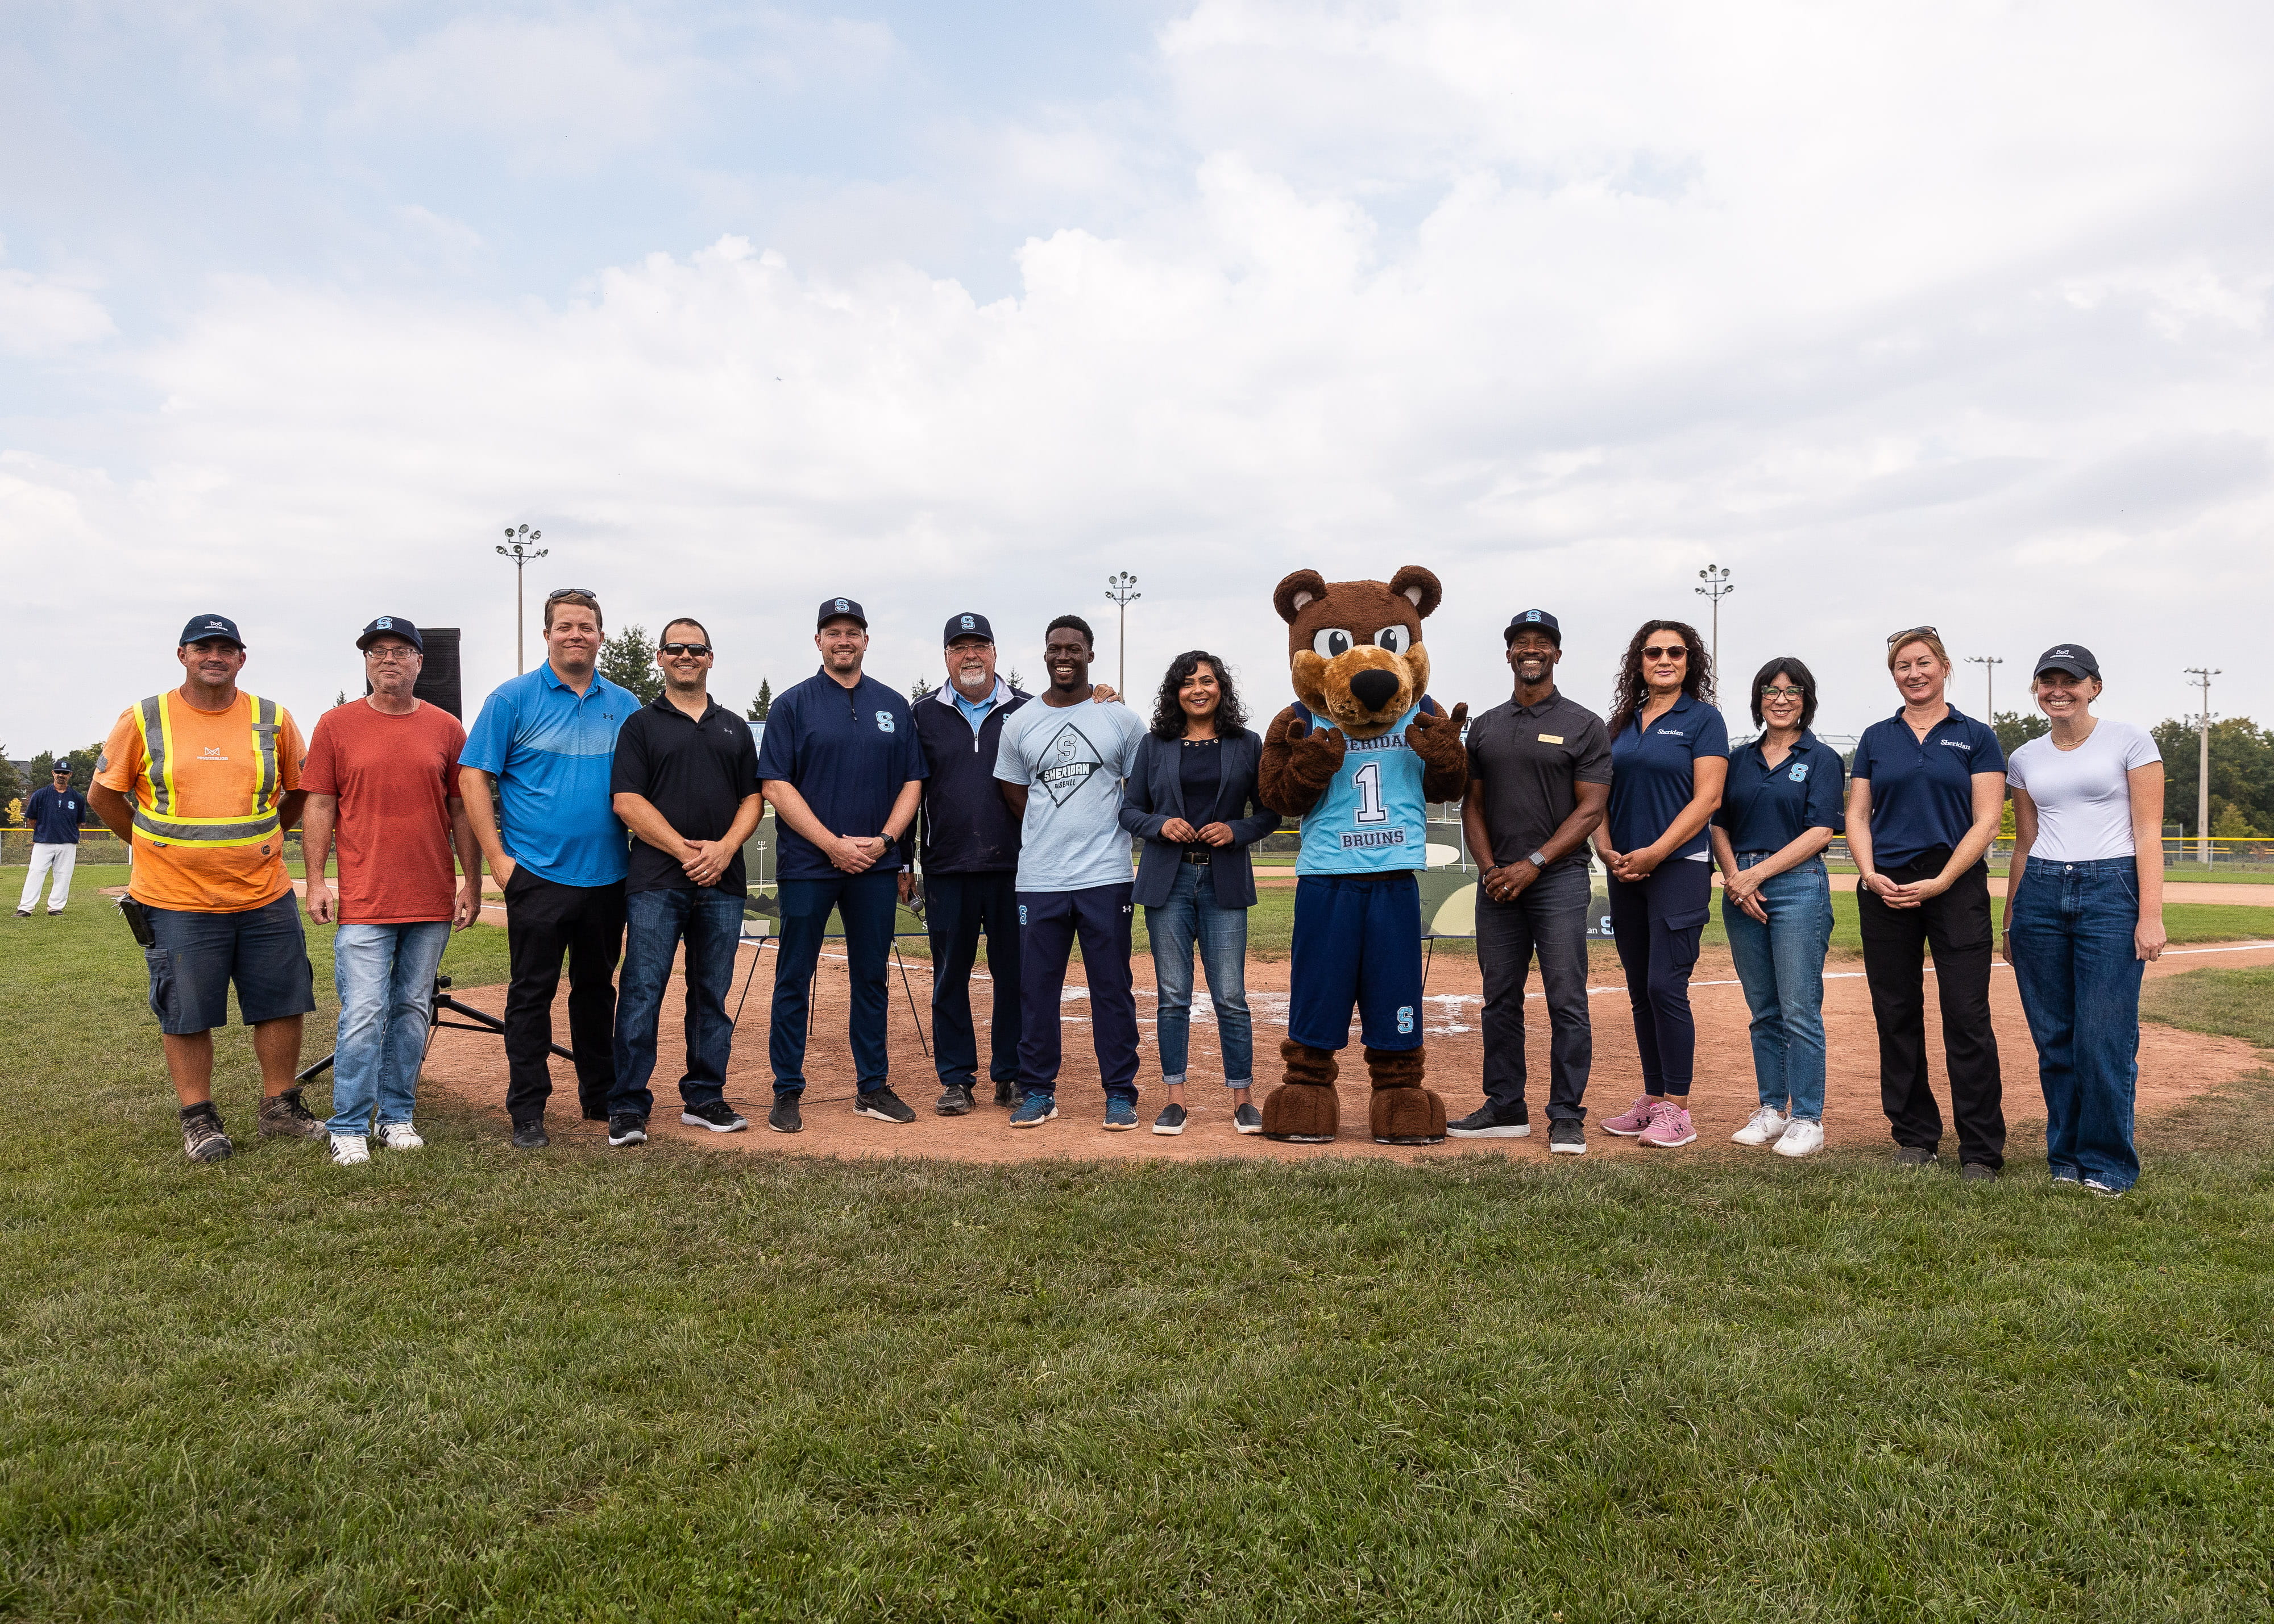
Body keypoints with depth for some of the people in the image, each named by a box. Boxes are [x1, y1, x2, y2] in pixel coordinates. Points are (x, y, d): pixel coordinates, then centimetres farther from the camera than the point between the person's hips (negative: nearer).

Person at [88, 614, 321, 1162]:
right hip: (177, 901, -2)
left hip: (266, 896, 2)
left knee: (281, 1004, 7)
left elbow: (300, 790, 16)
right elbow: (103, 795, 9)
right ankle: (199, 1119, 19)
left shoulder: (273, 719, 4)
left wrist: (260, 841, 10)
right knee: (187, 1014, 5)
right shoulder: (142, 720, 0)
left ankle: (280, 1107, 21)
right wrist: (155, 847, 7)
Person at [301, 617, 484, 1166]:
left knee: (412, 1010, 9)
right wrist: (316, 881, -3)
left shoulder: (446, 728, 7)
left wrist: (471, 883, 6)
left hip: (433, 900, 2)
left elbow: (461, 811, 9)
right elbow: (319, 806, 4)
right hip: (363, 899, -2)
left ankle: (397, 1116, 20)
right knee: (363, 1014, -6)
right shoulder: (337, 724, 4)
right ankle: (349, 1129, 4)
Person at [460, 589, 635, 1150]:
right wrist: (497, 857, -10)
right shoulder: (513, 699, -1)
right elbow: (473, 777, -4)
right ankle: (527, 1111, 9)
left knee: (597, 987, 14)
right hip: (539, 874, -3)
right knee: (533, 992, 1)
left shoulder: (625, 705, 9)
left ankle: (601, 1096, 26)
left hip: (608, 875, 4)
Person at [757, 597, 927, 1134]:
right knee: (794, 979, 2)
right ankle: (787, 1092, 11)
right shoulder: (792, 705, 1)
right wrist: (834, 844, -13)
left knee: (871, 978, 9)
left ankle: (873, 1086, 18)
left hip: (876, 867, 3)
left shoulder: (894, 706, 11)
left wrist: (884, 839, -7)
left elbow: (912, 782, 9)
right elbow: (776, 786, -6)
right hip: (808, 864, -3)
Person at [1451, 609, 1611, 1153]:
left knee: (1566, 1002, -5)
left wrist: (1533, 864, -14)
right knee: (1500, 1000, 8)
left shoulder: (1584, 725, 2)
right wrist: (1489, 868, -2)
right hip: (1497, 883, 4)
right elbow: (1473, 806, 14)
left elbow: (1591, 809, -5)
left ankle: (1567, 1116, 3)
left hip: (1559, 879, -4)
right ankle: (1505, 1108, 17)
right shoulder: (1485, 727, 15)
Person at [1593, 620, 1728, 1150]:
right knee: (1640, 990, 9)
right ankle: (1651, 1100, 18)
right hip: (1625, 870, 6)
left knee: (1665, 986, -10)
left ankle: (1677, 1110, -1)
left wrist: (1654, 853, -15)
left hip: (1679, 868, -6)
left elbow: (1707, 798, -10)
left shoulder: (1703, 718, -1)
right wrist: (1605, 848, -3)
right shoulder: (1623, 722, 14)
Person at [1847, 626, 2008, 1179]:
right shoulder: (1876, 738, 13)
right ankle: (1914, 1137, 18)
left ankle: (1981, 1149, 1)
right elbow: (1857, 816, 9)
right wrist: (1869, 874, -8)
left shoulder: (1976, 737, 4)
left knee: (1967, 1017, -6)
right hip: (1885, 890, 3)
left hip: (1957, 888, -3)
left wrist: (1940, 882, -13)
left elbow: (1986, 822, -3)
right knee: (1897, 1015, 6)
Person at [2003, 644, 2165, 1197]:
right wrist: (2009, 921, 16)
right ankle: (2065, 1156, 18)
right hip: (2041, 896, 4)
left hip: (2111, 892, -4)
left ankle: (2107, 1163, 7)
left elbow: (2149, 834, -4)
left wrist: (2151, 914, -11)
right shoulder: (2025, 759, 13)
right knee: (2054, 1038, 6)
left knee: (2105, 1039, -7)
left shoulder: (2130, 741, 1)